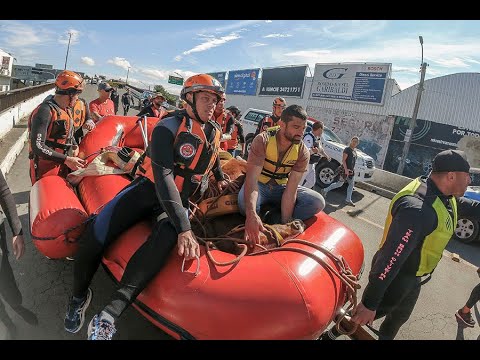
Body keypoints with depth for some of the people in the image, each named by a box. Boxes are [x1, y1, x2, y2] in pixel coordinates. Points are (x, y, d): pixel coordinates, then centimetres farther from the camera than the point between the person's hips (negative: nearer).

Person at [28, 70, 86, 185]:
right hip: (46, 169, -8)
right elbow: (37, 146, -25)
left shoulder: (67, 110, 10)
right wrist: (66, 159, -25)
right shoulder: (45, 111, -18)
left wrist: (75, 146, 5)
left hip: (63, 167, 8)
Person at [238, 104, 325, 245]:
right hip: (259, 185, -3)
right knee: (245, 203, -38)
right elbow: (252, 178, -33)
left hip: (281, 187, 4)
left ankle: (271, 220, -20)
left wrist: (284, 223, -27)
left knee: (318, 202, -18)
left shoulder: (302, 152, -14)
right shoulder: (263, 140, -22)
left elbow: (291, 191, -19)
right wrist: (251, 214, -48)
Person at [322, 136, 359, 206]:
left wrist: (353, 169, 18)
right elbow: (343, 160, -19)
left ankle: (348, 200, 13)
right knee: (340, 184, -4)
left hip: (351, 171, 8)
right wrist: (346, 169, -27)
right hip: (345, 170, -8)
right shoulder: (347, 149, -12)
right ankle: (326, 190, 10)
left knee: (351, 185, 7)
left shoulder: (355, 151, 13)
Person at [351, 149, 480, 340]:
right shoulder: (418, 209, -37)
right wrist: (369, 304, -34)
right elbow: (390, 260, -38)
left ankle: (385, 336, 58)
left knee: (400, 316, 32)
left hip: (413, 278, 10)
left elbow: (465, 205, 17)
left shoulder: (442, 194, -6)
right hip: (394, 278, -10)